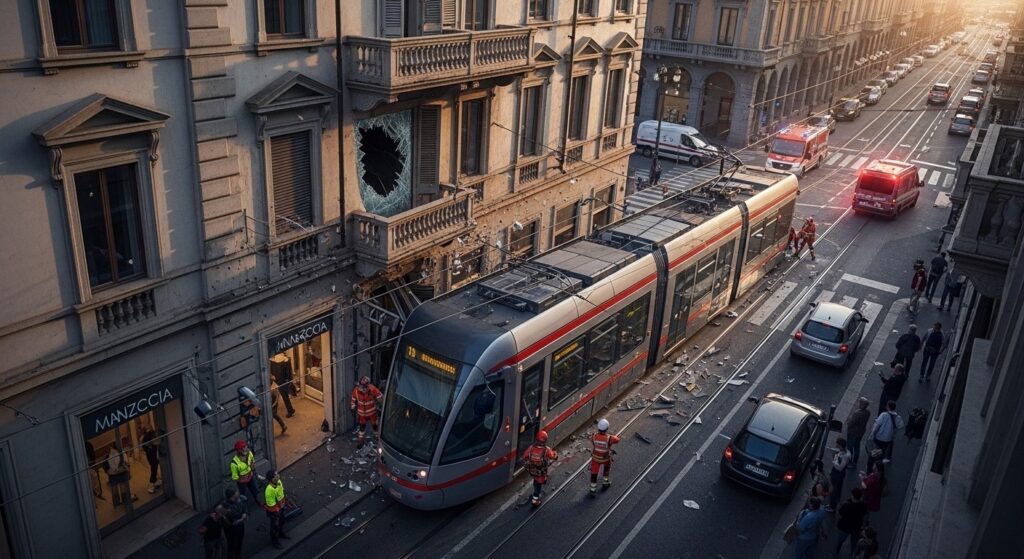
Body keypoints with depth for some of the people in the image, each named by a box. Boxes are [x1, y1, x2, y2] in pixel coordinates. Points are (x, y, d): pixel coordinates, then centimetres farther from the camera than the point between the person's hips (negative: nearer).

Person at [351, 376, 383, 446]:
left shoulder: (372, 389, -26)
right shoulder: (356, 390, -16)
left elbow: (380, 398, -17)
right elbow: (353, 400, 1)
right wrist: (353, 409, 4)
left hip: (372, 412, -2)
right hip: (361, 413, 2)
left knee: (375, 425, 12)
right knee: (362, 426, 14)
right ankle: (360, 440, 31)